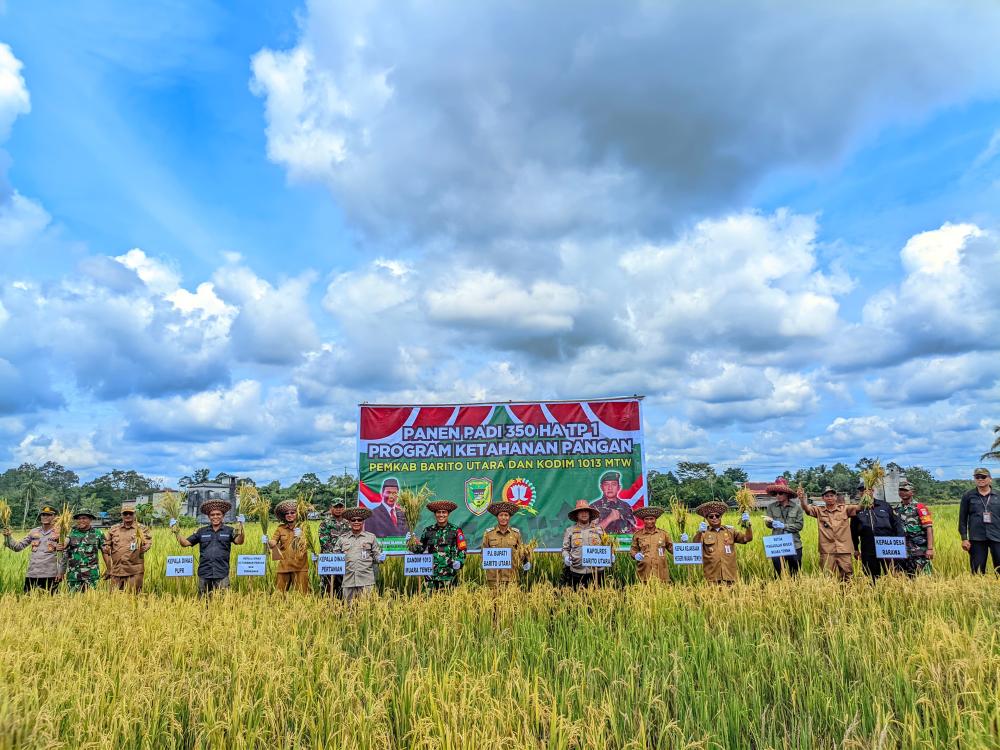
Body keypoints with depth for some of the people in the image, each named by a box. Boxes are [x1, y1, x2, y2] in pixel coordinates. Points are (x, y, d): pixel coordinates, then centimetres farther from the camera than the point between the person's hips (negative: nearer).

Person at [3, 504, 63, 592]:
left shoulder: (58, 533, -2)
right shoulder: (33, 532, 11)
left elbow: (62, 555, -5)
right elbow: (18, 547, 10)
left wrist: (60, 572, -11)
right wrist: (8, 536, -4)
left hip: (50, 575, -4)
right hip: (31, 574, 4)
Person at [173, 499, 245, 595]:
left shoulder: (229, 531, 4)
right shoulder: (202, 531, 12)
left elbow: (239, 541, -12)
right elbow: (185, 543, 13)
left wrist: (240, 529, -31)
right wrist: (176, 532, -3)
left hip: (222, 574, -2)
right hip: (204, 574, 3)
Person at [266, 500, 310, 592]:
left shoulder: (302, 528, 3)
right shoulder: (280, 528, 8)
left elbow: (308, 545, -3)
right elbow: (273, 542, -3)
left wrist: (300, 537, -20)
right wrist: (267, 542, -24)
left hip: (300, 565, -2)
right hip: (284, 564, 2)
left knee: (300, 592, 0)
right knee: (280, 592, 2)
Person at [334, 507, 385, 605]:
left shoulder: (371, 537, 9)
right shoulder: (342, 538, 12)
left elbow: (376, 555, 10)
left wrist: (380, 558, -11)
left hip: (366, 581, -1)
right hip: (348, 581, 1)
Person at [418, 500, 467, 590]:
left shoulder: (455, 531, 3)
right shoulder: (428, 531, 10)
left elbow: (462, 549, 4)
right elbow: (421, 549, 19)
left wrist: (459, 561, -12)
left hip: (449, 574, -2)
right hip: (431, 573, 2)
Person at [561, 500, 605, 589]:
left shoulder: (598, 530, 9)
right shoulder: (570, 531, 7)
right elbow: (565, 549, 9)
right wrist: (566, 557, -10)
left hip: (594, 571, 1)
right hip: (577, 571, 0)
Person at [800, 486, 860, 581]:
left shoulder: (845, 509, 6)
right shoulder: (819, 511, 7)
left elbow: (859, 507, -6)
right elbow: (807, 509, -9)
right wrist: (802, 499, -30)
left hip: (844, 550, 0)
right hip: (827, 551, 0)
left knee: (847, 578, 4)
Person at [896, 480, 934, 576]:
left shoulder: (919, 507, -5)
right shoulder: (897, 510, 11)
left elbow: (929, 528, -11)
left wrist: (930, 548, -17)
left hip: (920, 551, -5)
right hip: (904, 552, 5)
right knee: (909, 578, 10)